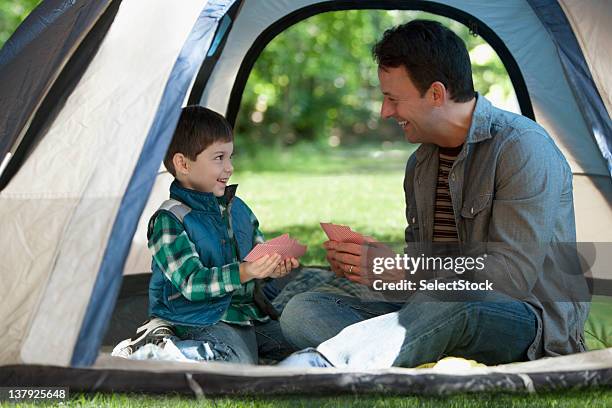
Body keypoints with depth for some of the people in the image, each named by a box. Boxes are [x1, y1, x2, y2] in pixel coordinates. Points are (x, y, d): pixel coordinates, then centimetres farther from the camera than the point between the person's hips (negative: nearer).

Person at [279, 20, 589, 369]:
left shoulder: (523, 147, -13)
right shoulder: (421, 164, 13)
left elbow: (512, 277, -21)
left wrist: (399, 270, -19)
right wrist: (358, 262, -2)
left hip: (532, 326, -7)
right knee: (301, 310, -13)